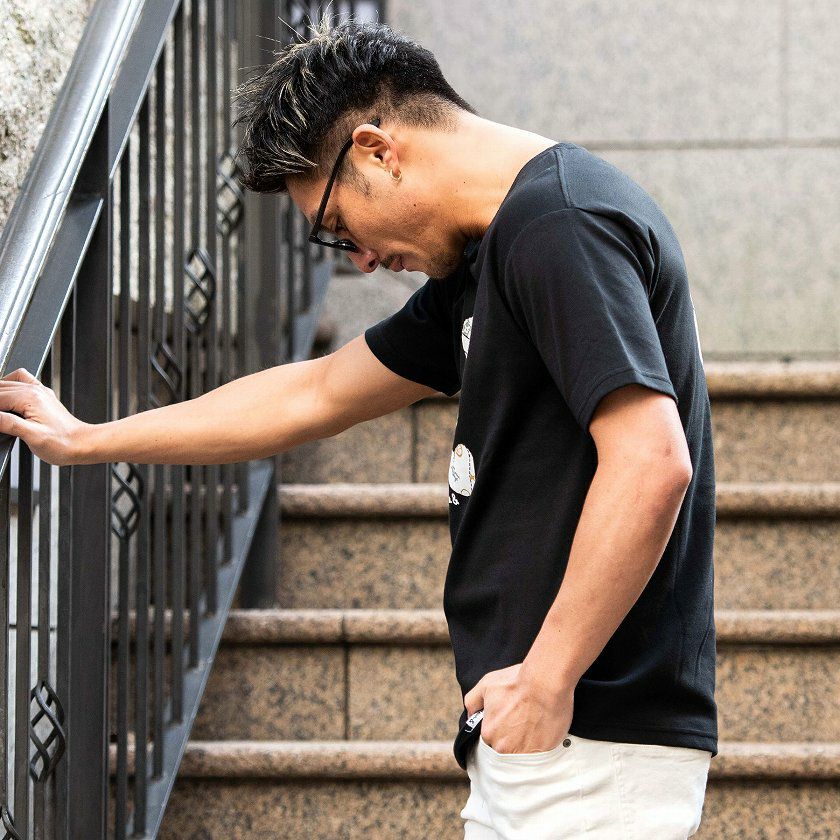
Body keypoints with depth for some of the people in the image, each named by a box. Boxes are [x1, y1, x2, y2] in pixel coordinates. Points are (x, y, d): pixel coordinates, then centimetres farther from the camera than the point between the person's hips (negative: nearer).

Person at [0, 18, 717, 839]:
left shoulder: (559, 223, -12)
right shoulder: (490, 253, 20)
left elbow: (653, 460, -23)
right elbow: (318, 395, 30)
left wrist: (546, 677, -20)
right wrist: (85, 441, 36)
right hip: (532, 739, 9)